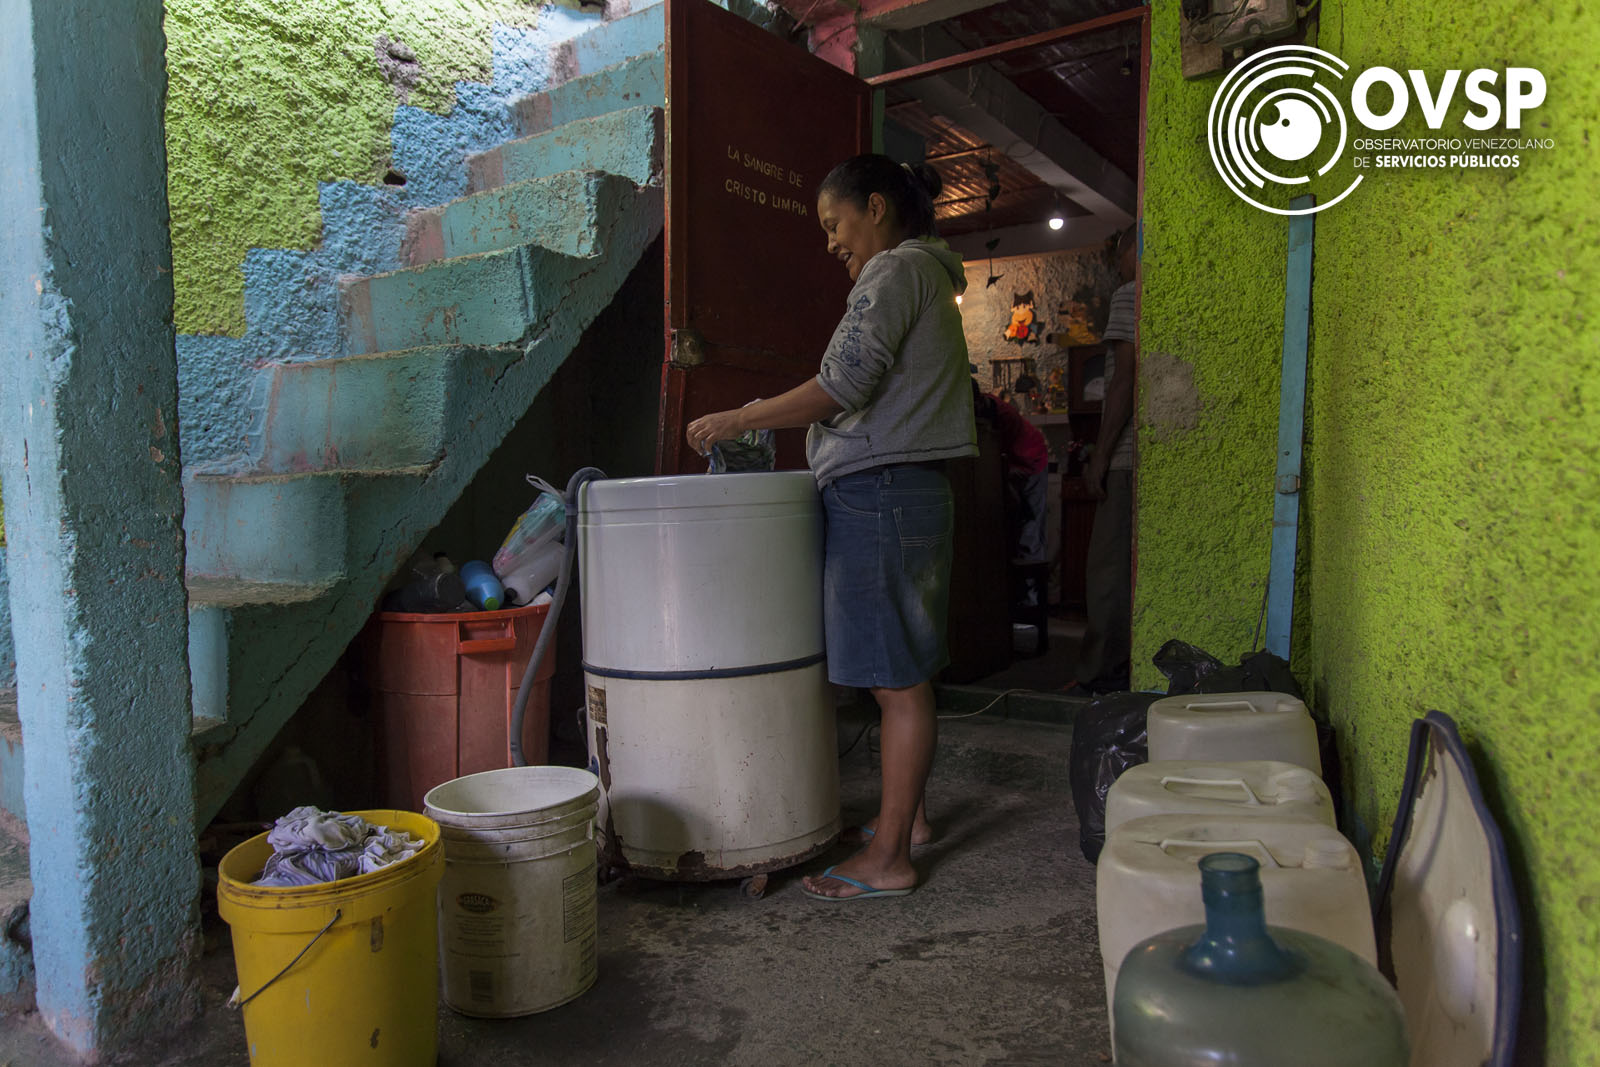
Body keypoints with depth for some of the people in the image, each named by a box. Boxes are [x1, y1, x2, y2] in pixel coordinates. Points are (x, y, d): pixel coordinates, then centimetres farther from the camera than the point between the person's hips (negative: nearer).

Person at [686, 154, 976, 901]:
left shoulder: (896, 271, -8)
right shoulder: (925, 277, 23)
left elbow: (844, 387, -19)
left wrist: (737, 419, -12)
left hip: (880, 493, -10)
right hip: (905, 493, 10)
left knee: (899, 681, -5)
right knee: (904, 674, 16)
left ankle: (888, 859, 4)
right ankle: (908, 815, 29)